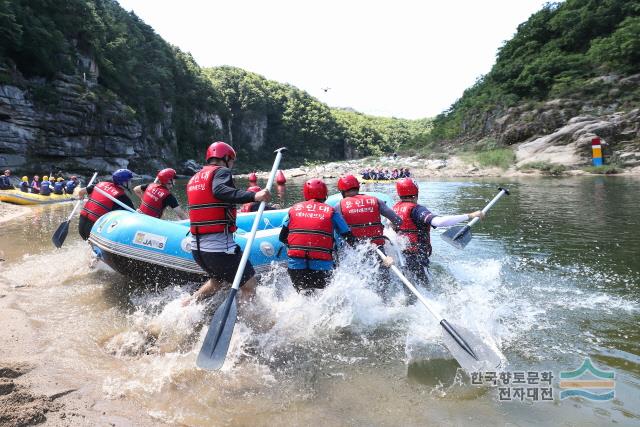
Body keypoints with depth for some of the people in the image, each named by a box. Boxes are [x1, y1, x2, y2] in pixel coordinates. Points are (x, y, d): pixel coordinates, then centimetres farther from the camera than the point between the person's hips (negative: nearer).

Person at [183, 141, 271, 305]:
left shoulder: (194, 179, 19)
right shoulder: (221, 171, -5)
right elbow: (219, 190, -28)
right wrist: (254, 196, -38)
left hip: (196, 247, 9)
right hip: (219, 247, -9)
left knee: (218, 279, 31)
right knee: (250, 285, 1)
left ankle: (186, 304, 25)